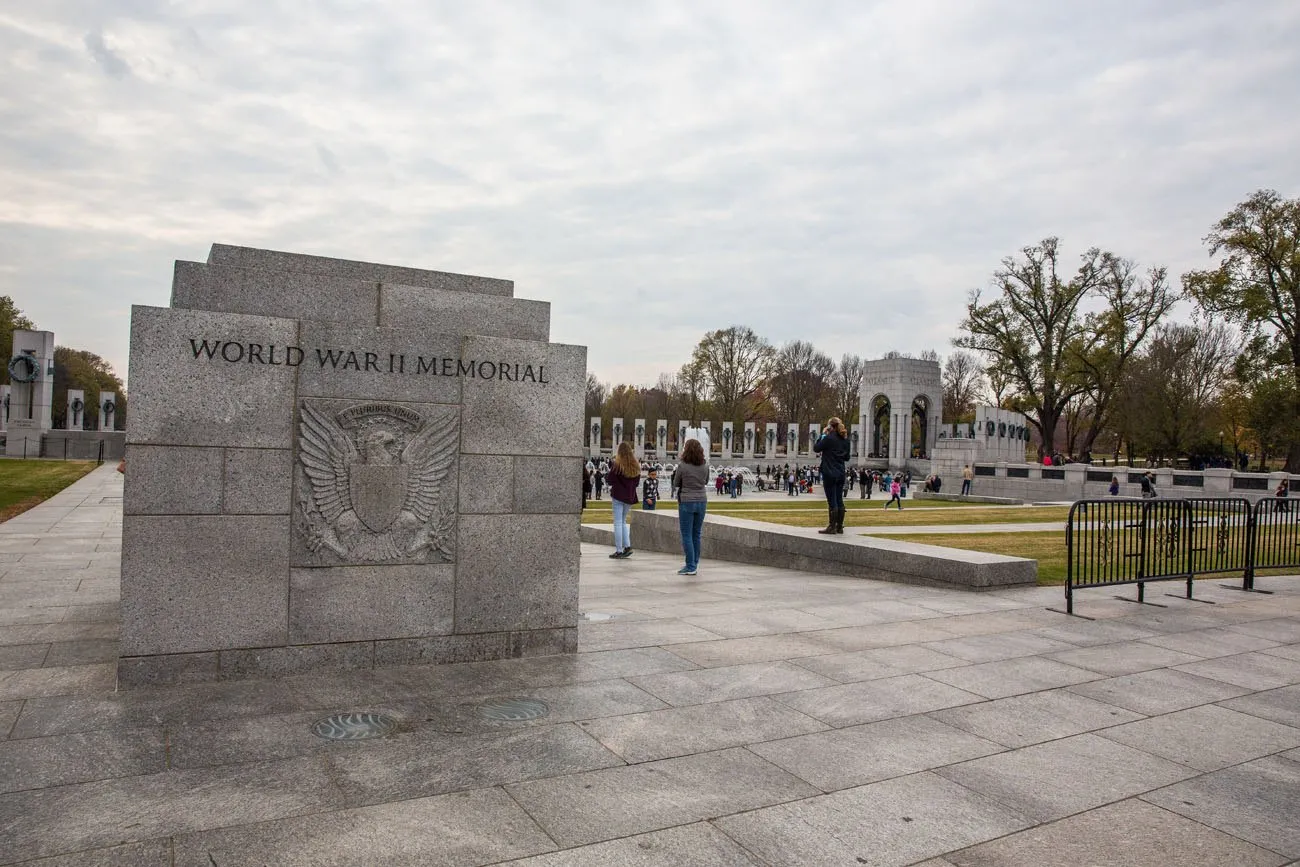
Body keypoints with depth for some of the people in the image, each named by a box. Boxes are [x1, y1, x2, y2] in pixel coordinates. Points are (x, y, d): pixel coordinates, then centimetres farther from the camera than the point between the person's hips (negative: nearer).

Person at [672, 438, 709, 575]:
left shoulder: (682, 466, -13)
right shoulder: (705, 466, 0)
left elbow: (675, 485, -2)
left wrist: (674, 472, 11)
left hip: (687, 502, -5)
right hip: (702, 501, 5)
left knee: (687, 535, 1)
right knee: (697, 534, 15)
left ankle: (691, 567, 0)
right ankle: (695, 563, 21)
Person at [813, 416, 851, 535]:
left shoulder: (828, 438, -13)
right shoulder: (845, 439, 9)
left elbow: (816, 448, -4)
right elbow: (847, 457, 16)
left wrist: (822, 434, 1)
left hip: (829, 473, -7)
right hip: (841, 474, 7)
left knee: (832, 501, -4)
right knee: (839, 500, 10)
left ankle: (832, 527, -1)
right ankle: (840, 527, 13)